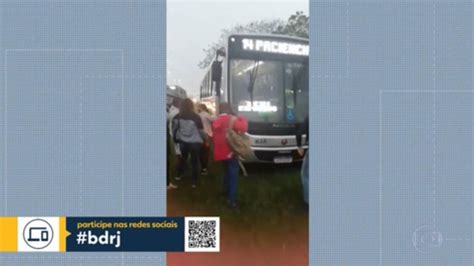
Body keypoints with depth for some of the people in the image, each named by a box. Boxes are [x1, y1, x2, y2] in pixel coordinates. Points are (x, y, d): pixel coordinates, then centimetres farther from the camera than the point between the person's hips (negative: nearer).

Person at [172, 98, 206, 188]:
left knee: (183, 158, 25)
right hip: (195, 142, -3)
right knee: (194, 161, 10)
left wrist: (176, 138, 21)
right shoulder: (196, 117, -19)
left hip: (183, 142, 3)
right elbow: (201, 131, -11)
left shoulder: (177, 117, -9)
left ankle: (179, 175, 38)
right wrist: (205, 139, 7)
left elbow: (174, 129, 4)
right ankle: (194, 181, 14)